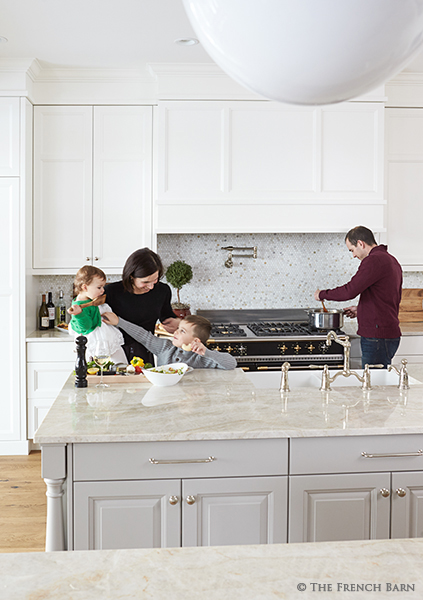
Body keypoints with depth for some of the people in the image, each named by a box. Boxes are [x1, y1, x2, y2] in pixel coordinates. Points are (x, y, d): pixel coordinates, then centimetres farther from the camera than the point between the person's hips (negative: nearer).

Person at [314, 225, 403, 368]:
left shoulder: (374, 260, -15)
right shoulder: (391, 260, 18)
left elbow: (350, 291, -21)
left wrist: (322, 294, -7)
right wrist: (360, 309, 22)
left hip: (377, 337, -10)